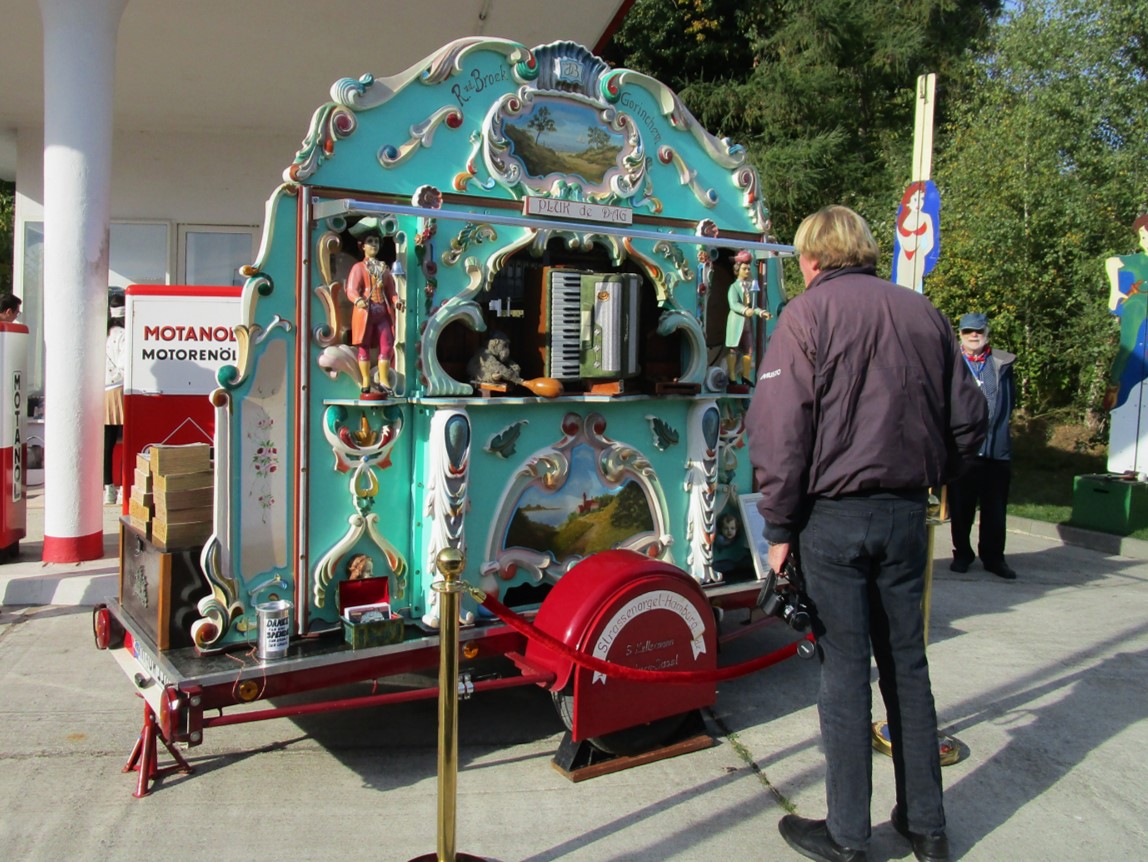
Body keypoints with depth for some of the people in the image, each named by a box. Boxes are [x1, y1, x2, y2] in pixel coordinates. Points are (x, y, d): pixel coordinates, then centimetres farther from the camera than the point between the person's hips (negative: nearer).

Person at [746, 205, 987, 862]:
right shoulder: (923, 313, 7)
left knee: (845, 671, 3)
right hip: (907, 514, 5)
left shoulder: (807, 316, -7)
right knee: (907, 664, 15)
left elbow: (779, 431, -14)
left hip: (833, 516, -4)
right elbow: (969, 420, 10)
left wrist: (780, 526, -7)